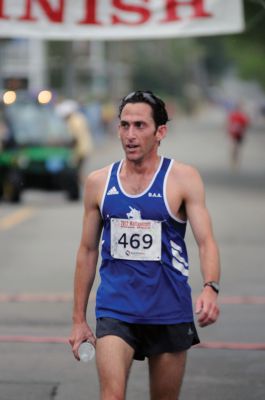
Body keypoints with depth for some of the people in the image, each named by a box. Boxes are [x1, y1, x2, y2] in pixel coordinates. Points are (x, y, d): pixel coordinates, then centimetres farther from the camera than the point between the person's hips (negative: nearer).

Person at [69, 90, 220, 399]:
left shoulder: (183, 179, -4)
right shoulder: (99, 182, 4)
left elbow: (206, 241, -12)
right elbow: (88, 251, 12)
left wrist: (210, 288, -32)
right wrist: (78, 319, 10)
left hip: (169, 313, -1)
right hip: (115, 311, 1)